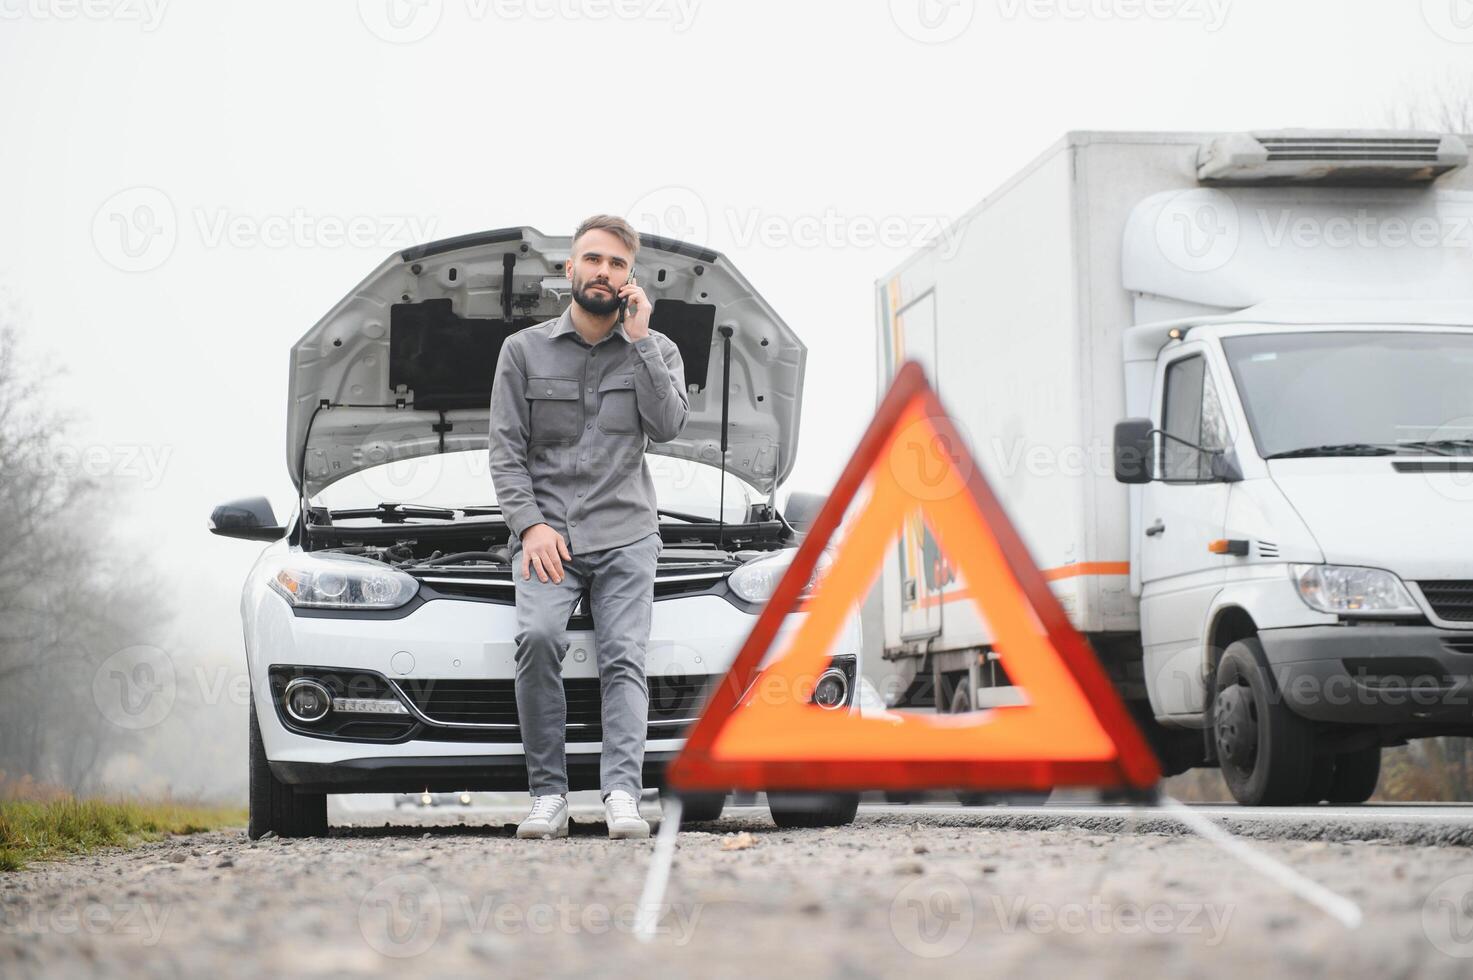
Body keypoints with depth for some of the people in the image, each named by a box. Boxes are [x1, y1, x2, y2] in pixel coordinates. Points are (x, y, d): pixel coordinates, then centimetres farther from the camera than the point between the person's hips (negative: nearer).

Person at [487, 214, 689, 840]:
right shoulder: (524, 350, 12)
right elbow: (506, 451, 7)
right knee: (537, 637, -25)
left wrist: (639, 339, -5)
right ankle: (549, 795, -22)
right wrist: (531, 524, -7)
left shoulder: (655, 351, 14)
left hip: (625, 534, 1)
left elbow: (668, 426, -5)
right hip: (546, 532, -1)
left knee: (625, 657, -16)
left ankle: (621, 794, -27)